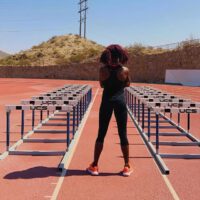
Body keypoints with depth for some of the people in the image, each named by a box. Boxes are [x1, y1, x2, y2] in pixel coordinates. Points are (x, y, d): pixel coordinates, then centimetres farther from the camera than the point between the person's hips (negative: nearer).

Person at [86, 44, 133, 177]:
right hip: (120, 101, 0)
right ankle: (127, 167, 14)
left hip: (107, 101, 1)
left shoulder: (103, 70, -6)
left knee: (101, 134, 8)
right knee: (123, 135, 7)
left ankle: (94, 166, 12)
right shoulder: (125, 71, -7)